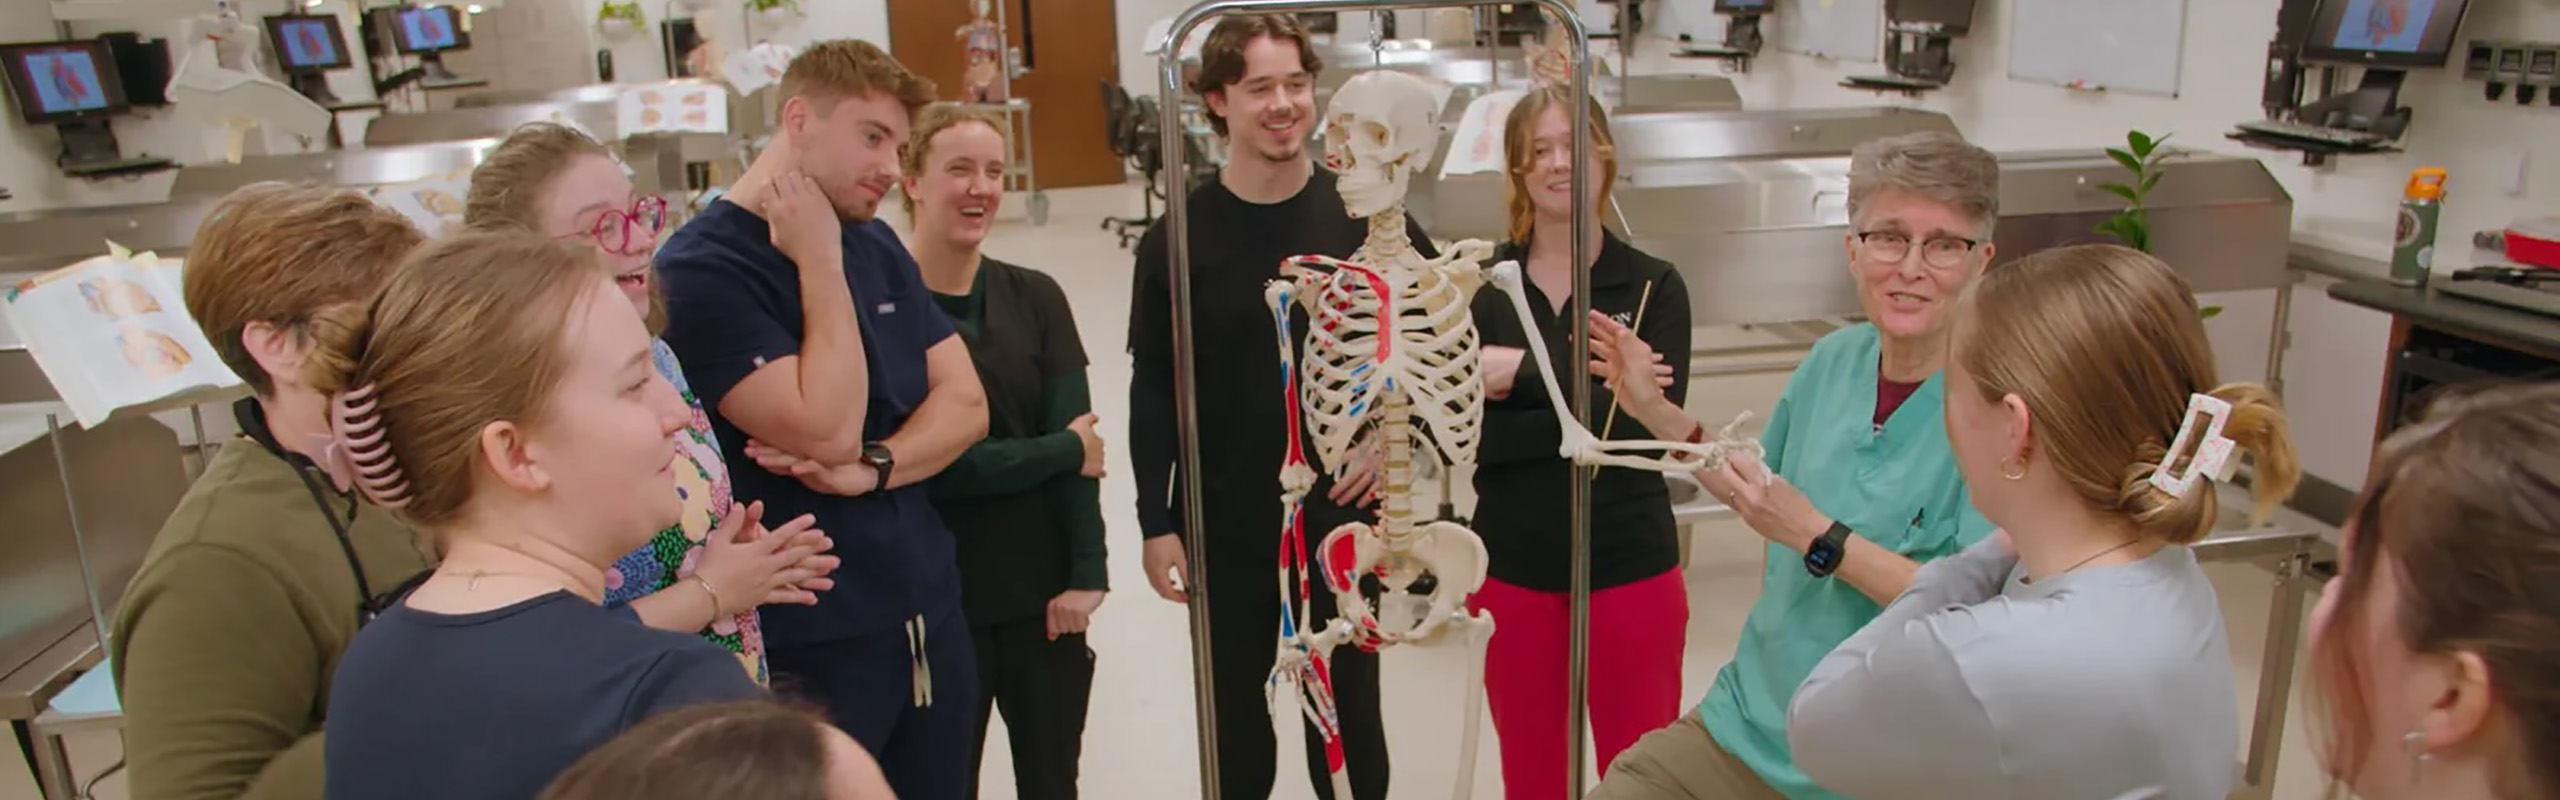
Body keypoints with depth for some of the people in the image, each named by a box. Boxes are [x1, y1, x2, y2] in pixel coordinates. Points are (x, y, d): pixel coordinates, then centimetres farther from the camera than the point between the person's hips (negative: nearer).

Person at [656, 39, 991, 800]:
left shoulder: (877, 244, 7)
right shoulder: (700, 269, -14)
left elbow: (965, 404, 3)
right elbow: (828, 430, -23)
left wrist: (874, 467, -14)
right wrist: (820, 263, -17)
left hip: (930, 609, 7)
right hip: (812, 641, -6)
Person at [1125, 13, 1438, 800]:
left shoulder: (1369, 219, -4)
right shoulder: (1178, 239, -6)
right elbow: (1154, 390, -3)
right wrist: (1157, 523, -5)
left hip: (1346, 512, 0)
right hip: (1225, 523, 0)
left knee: (1348, 705, 15)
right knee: (1233, 706, 16)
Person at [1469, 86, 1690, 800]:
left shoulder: (1654, 285, -1)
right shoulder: (1480, 284, 0)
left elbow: (1653, 426, -14)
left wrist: (1524, 376, -17)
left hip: (1630, 569, -1)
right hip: (1513, 569, 1)